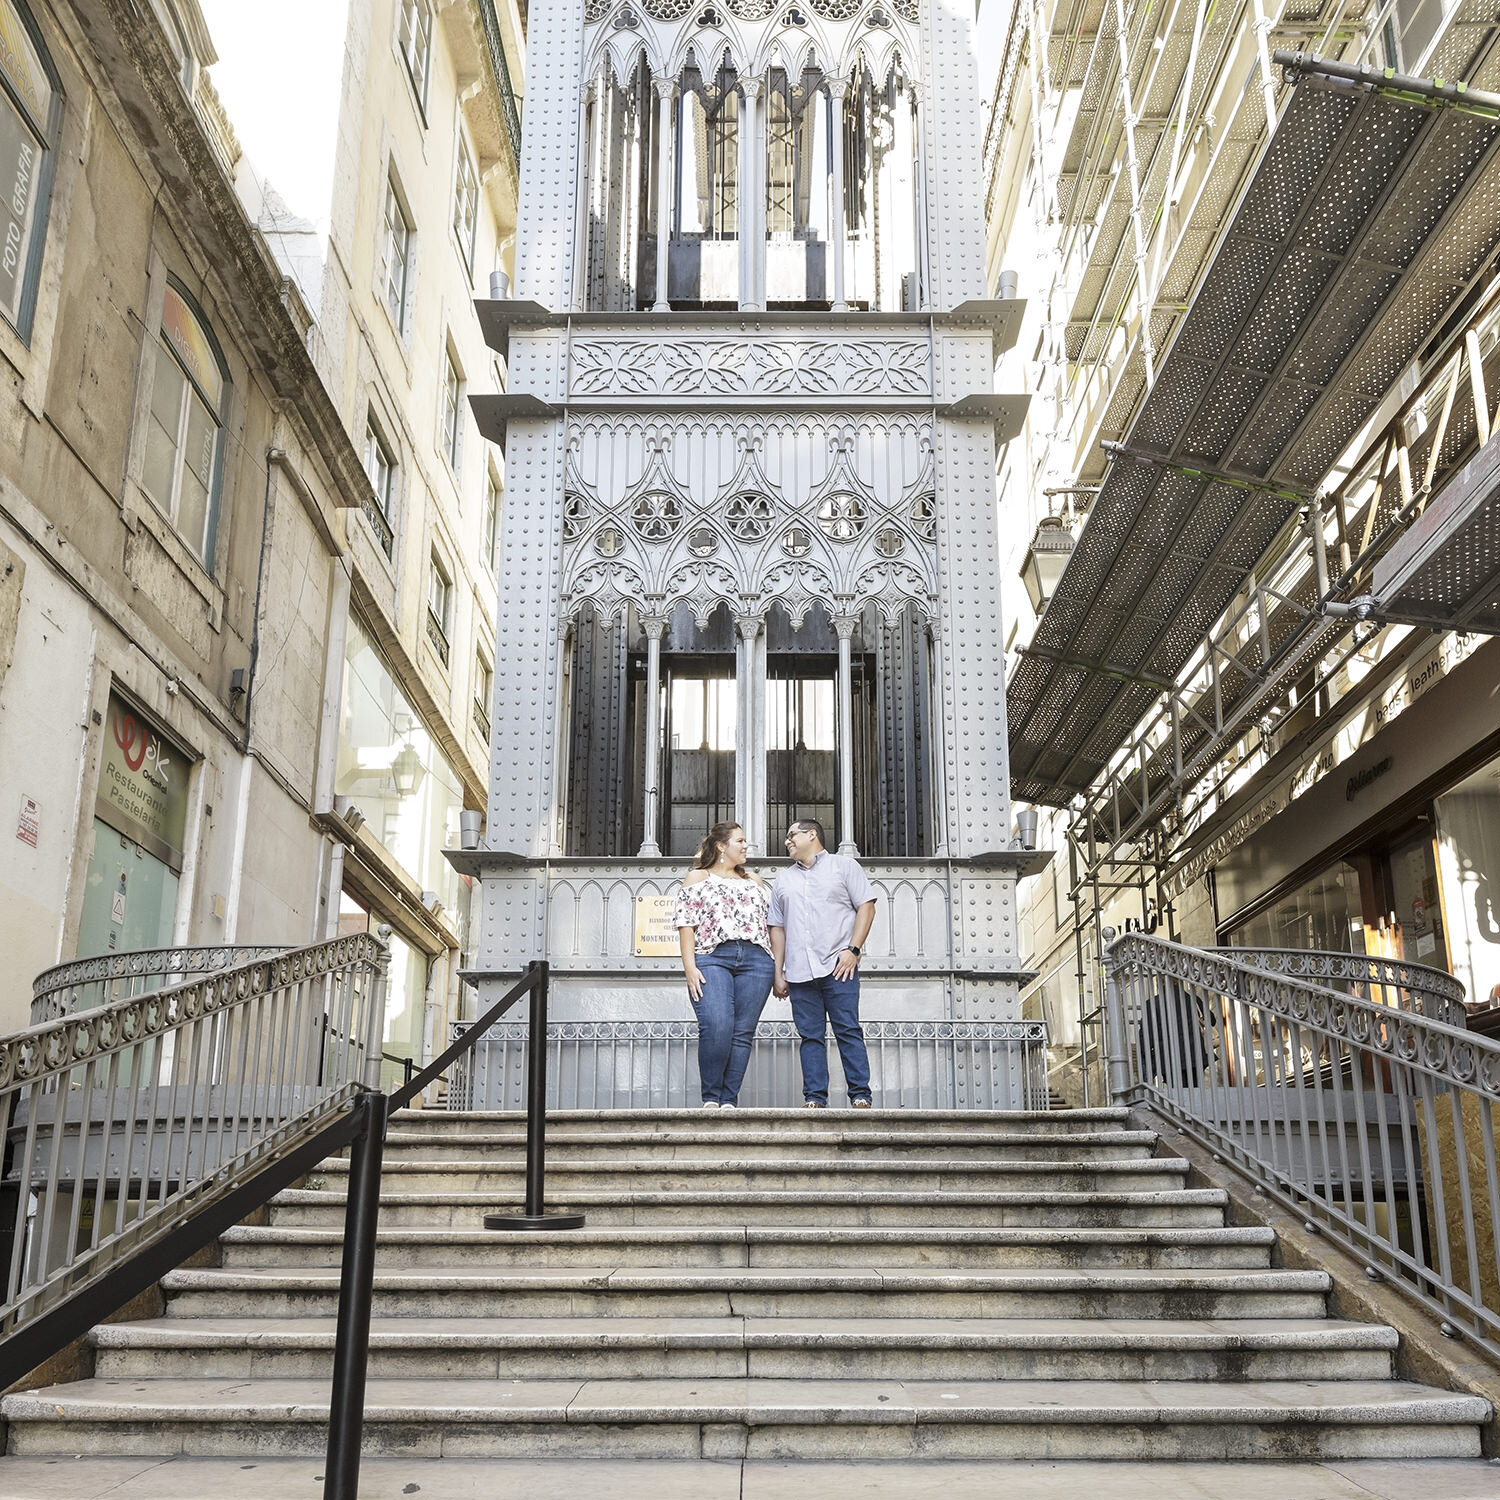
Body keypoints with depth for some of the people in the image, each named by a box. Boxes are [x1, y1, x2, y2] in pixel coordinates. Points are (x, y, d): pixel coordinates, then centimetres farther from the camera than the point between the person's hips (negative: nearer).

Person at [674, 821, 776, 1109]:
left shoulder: (754, 880, 25)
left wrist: (777, 965, 13)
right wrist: (689, 966, -7)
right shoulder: (698, 878, 13)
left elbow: (769, 922, 22)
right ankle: (711, 1097, -10)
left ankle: (729, 1100, -1)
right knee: (716, 1027, -21)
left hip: (755, 960, 4)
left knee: (743, 1033, -4)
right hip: (712, 958, -4)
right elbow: (686, 924, 4)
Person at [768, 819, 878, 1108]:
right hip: (800, 973, 4)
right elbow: (777, 927, 20)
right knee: (810, 1036, 1)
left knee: (848, 1031, -7)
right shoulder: (784, 879, 22)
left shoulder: (843, 865, 10)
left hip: (838, 966, -4)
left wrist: (853, 949, -9)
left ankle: (861, 1096, -6)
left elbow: (866, 907, 2)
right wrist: (778, 972, 12)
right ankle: (815, 1099, 2)